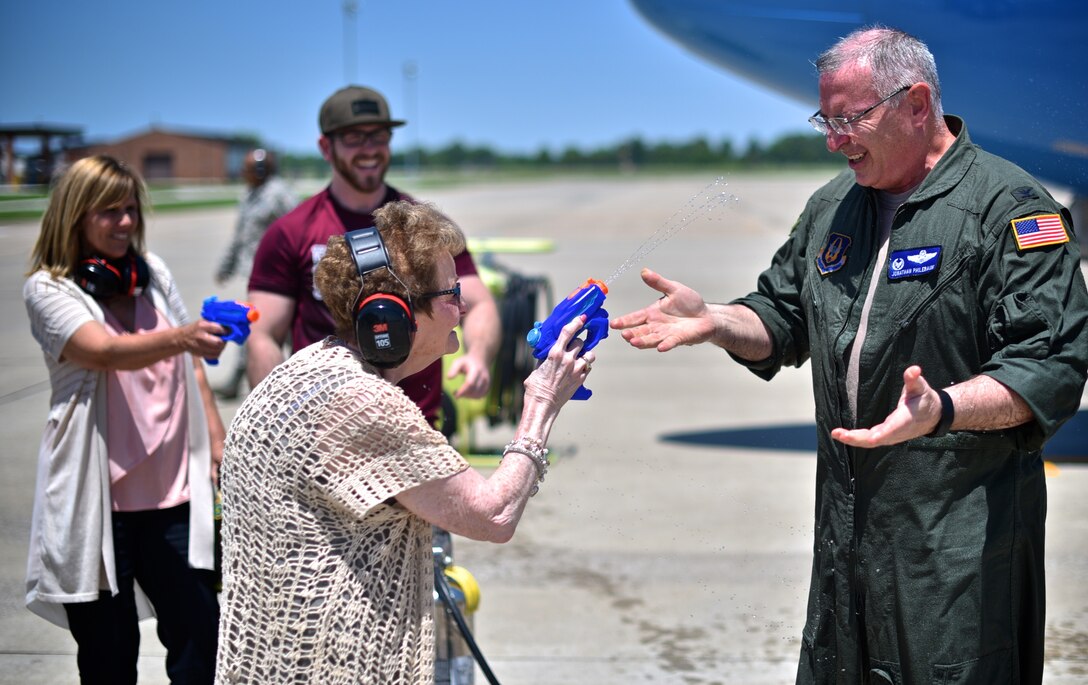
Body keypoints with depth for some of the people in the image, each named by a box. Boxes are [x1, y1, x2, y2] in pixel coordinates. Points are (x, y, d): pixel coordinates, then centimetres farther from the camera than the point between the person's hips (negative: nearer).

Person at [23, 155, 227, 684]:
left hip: (172, 493, 4)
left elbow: (189, 367, 18)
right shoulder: (48, 289, -5)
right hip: (99, 497, -4)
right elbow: (106, 352, -23)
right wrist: (181, 337, -40)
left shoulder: (154, 275, 11)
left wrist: (217, 440, 9)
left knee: (200, 630, 2)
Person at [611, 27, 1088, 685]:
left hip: (960, 537, -7)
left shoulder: (1010, 207, -11)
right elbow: (784, 322, 22)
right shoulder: (833, 206, 12)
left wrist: (942, 410, -33)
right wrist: (712, 322, 2)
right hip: (847, 523, 7)